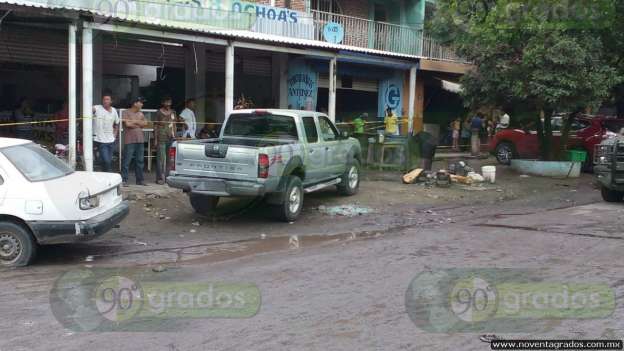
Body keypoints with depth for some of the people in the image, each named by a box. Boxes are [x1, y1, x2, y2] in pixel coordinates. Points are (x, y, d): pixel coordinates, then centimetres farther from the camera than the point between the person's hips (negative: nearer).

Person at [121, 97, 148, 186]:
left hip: (140, 140, 6)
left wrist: (134, 121, -7)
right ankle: (124, 180, -3)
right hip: (130, 141, -6)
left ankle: (140, 180, 16)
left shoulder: (140, 114, 17)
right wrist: (139, 124, -2)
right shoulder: (126, 113, -3)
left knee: (140, 161, 10)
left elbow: (145, 123, 6)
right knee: (127, 161, -6)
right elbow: (127, 124, -14)